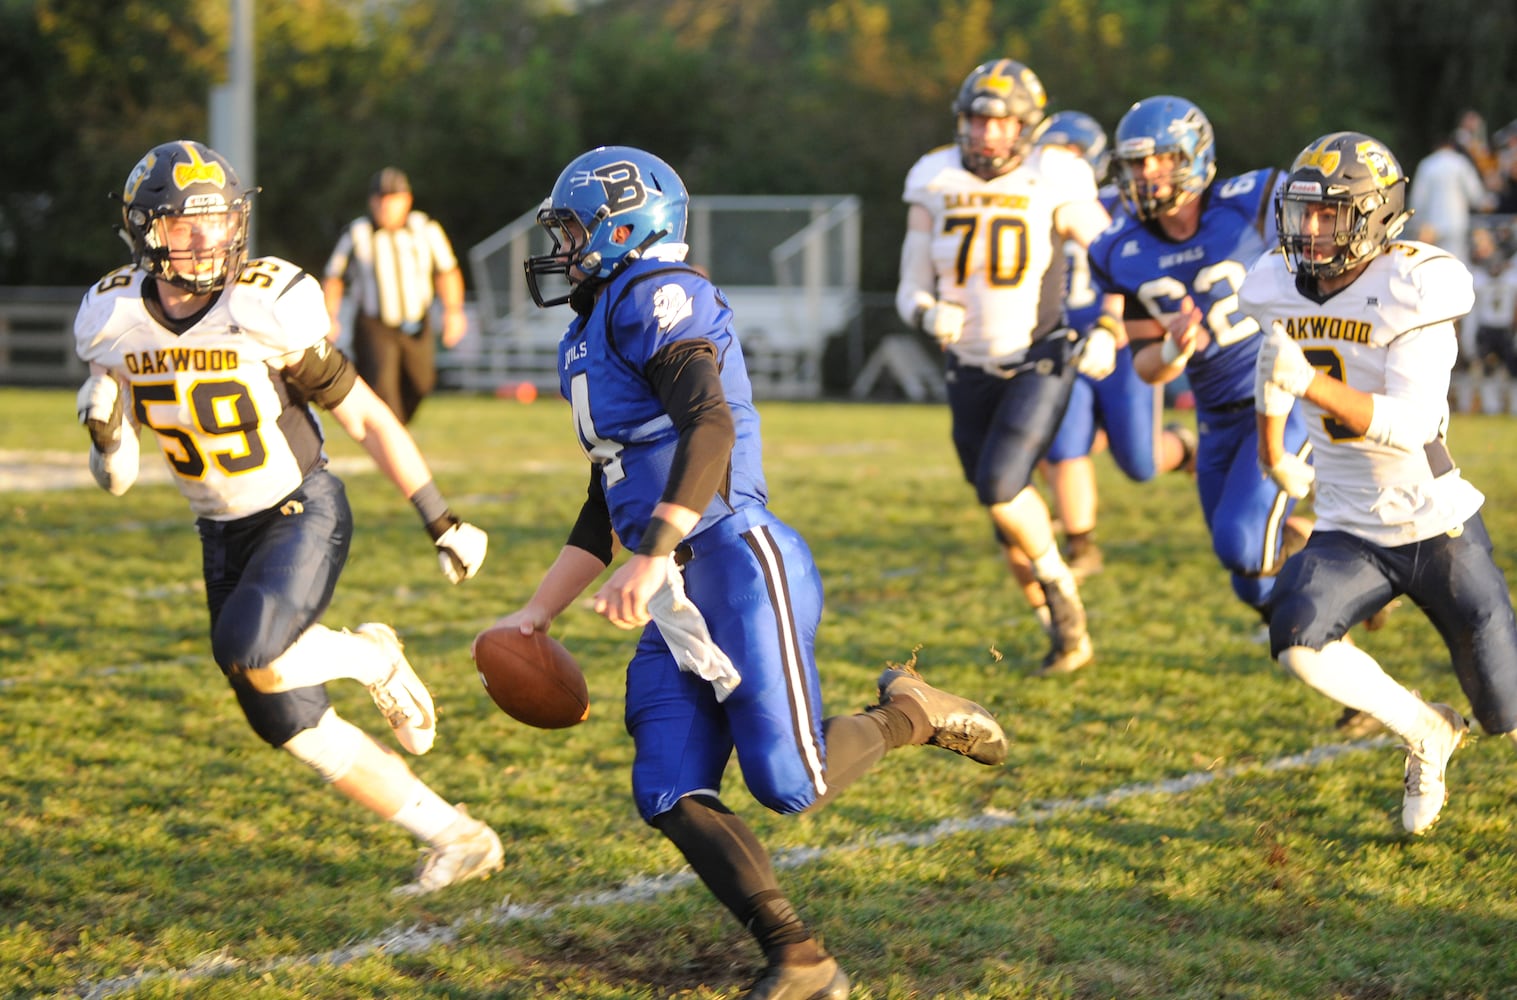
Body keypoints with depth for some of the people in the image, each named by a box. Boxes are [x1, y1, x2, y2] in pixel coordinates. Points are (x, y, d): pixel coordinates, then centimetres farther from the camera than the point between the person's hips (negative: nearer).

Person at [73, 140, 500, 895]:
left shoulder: (267, 308, -20)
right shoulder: (112, 321, -7)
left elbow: (363, 417, -11)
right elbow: (118, 475, 2)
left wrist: (441, 521, -8)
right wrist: (104, 433, -22)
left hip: (303, 514, -5)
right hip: (223, 535, 5)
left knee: (247, 656, -29)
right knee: (289, 725, 4)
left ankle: (368, 658, 4)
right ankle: (455, 838, 16)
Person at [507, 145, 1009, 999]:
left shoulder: (655, 299, -9)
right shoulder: (591, 341, 22)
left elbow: (709, 429, -24)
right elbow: (607, 512, 28)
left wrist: (649, 564, -29)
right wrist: (537, 616, 25)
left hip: (738, 567, -9)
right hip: (675, 604, 9)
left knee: (790, 782, -12)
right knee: (671, 797, -3)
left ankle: (913, 712, 15)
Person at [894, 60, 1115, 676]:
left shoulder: (1055, 185, -10)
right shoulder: (935, 185, -2)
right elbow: (911, 292, -1)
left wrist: (1108, 331, -13)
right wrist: (930, 314, -23)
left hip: (1040, 363, -4)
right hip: (971, 369, 4)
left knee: (999, 489, -20)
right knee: (1007, 509, 8)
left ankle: (1060, 589, 4)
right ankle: (1064, 627, 26)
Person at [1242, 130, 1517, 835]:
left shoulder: (1414, 289, -20)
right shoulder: (1283, 284, -1)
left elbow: (1410, 423, -30)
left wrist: (1312, 384, -42)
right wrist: (1271, 445, 35)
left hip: (1438, 529, -4)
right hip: (1350, 531, 5)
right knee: (1297, 642, -24)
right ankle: (1425, 734, 1)